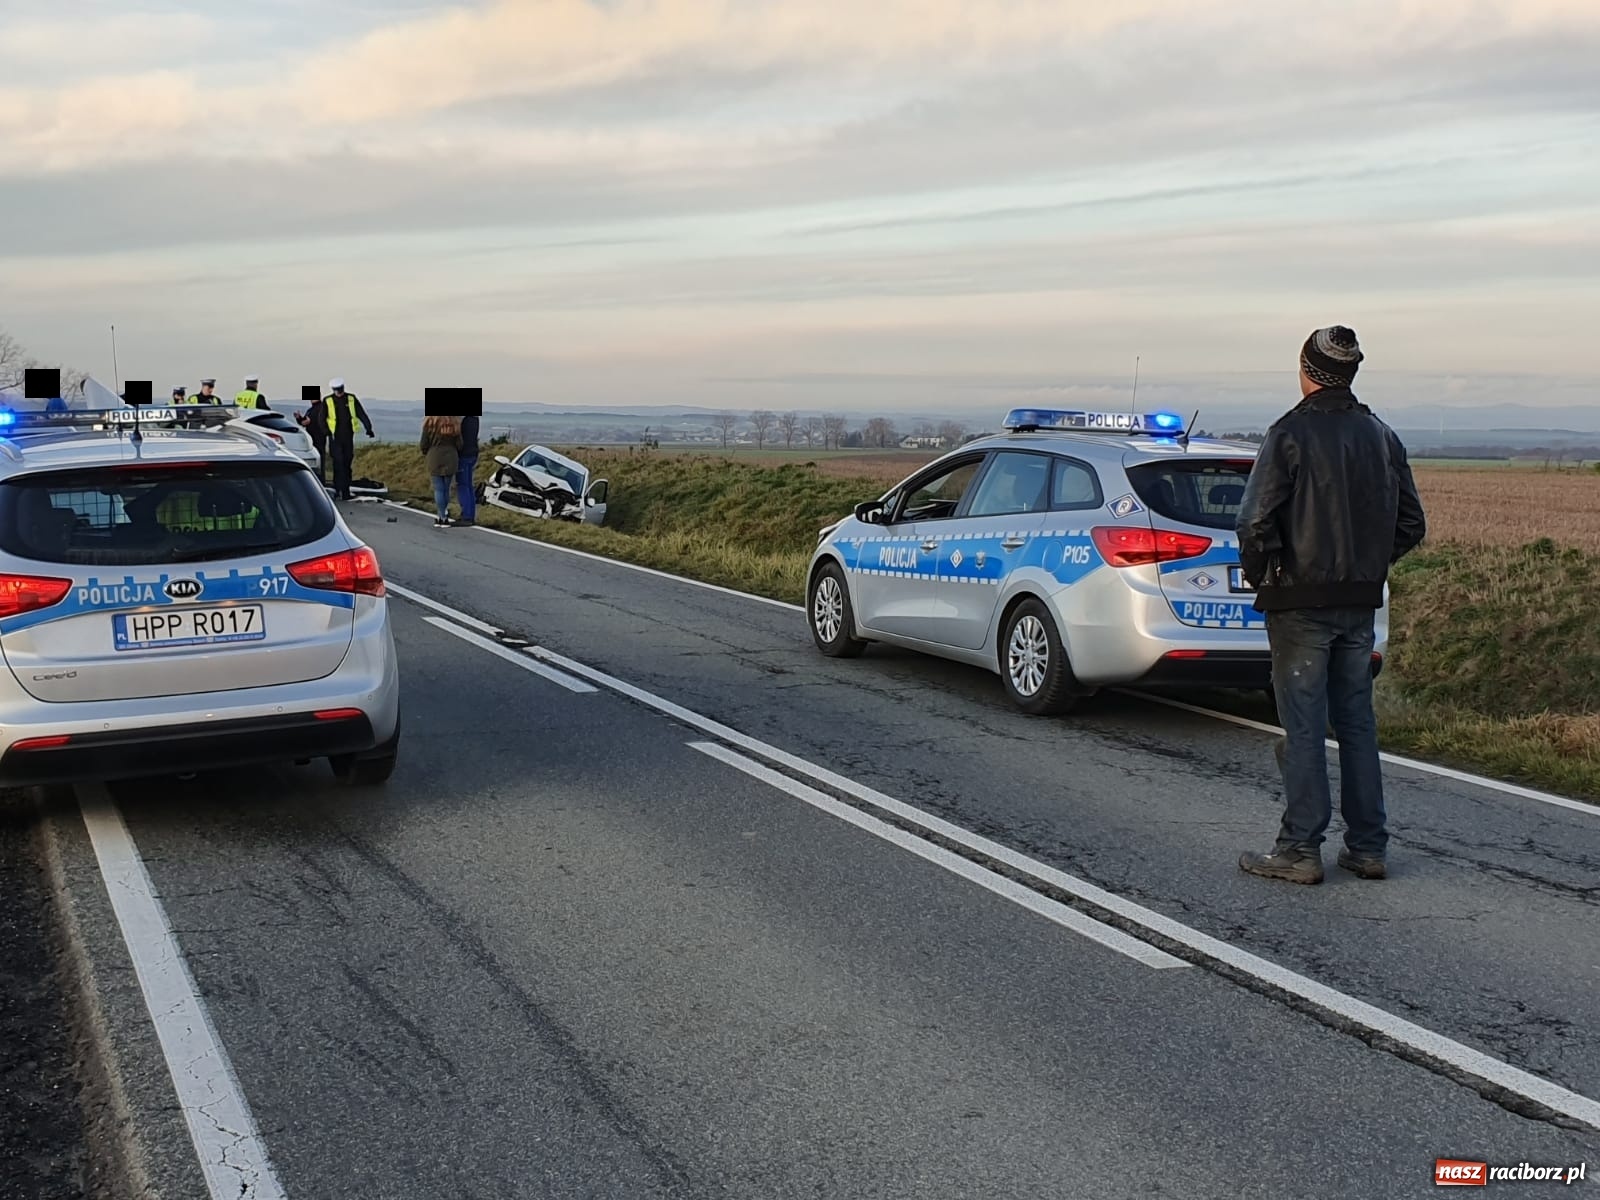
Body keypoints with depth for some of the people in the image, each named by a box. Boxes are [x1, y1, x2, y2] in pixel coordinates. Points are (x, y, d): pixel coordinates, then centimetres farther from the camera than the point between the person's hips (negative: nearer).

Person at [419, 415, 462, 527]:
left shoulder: (430, 422, -9)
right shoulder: (455, 422, -1)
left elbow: (424, 443, -5)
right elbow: (459, 444, 2)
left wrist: (425, 453, 16)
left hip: (435, 459, -2)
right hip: (451, 459, 2)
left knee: (438, 489, 3)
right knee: (446, 489, 12)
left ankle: (443, 517, 2)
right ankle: (445, 516, 10)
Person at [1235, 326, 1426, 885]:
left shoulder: (1291, 434, -11)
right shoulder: (1382, 437, 9)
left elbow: (1256, 521, -17)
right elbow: (1411, 525, 11)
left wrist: (1257, 571, -1)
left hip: (1301, 600, -6)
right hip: (1361, 604, 6)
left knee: (1303, 727, -2)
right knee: (1357, 723, 12)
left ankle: (1300, 850, 1)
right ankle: (1367, 847, 16)